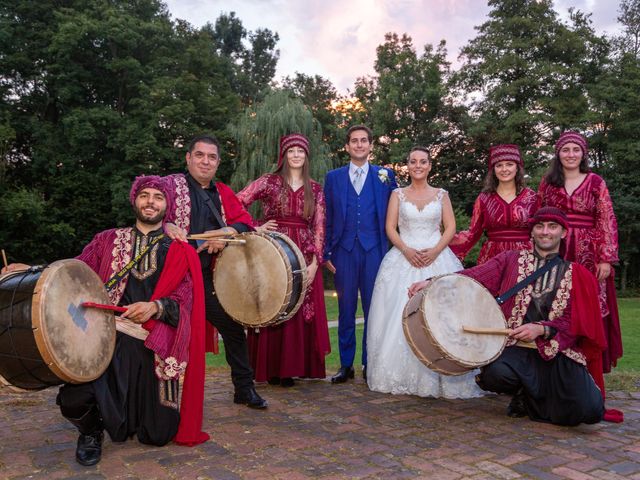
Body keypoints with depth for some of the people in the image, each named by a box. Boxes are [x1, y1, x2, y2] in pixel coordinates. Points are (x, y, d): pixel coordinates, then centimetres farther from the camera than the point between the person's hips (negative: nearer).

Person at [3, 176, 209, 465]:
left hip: (153, 347, 0)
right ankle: (91, 431, 11)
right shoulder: (108, 240, 16)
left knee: (158, 436, 1)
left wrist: (154, 306, -20)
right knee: (75, 400, -27)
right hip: (108, 336, 0)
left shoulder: (180, 253, 10)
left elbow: (183, 299, -1)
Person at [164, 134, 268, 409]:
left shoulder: (223, 193, 15)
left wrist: (226, 233, -13)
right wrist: (166, 226, -35)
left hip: (209, 275, 5)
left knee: (234, 328, 8)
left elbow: (245, 221, 8)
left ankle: (244, 388, 23)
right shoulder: (171, 184, 1)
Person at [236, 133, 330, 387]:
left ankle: (292, 367, 13)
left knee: (302, 312, 2)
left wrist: (315, 262, -4)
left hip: (304, 257, 2)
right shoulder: (269, 182, 3)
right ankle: (272, 368, 10)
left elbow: (318, 227, 5)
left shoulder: (315, 189, 10)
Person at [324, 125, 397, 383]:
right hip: (344, 250, 1)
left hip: (374, 249, -1)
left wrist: (391, 250, -2)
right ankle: (346, 365, 16)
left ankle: (370, 364, 16)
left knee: (373, 308, 3)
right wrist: (326, 253, 4)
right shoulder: (333, 177, 10)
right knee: (346, 309, 6)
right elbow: (328, 219, 9)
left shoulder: (385, 176, 7)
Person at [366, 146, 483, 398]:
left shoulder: (441, 195, 12)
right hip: (403, 258, 0)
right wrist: (407, 250, -13)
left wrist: (434, 251, -12)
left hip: (437, 258, 0)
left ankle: (435, 377, 1)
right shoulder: (398, 194, 11)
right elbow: (390, 228, 4)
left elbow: (450, 227, 5)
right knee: (400, 314, -5)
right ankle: (400, 376, 3)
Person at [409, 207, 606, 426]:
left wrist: (541, 329, -15)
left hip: (557, 352, 0)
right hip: (517, 348, 0)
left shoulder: (576, 274, 11)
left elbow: (576, 322, 3)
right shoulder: (511, 259, 10)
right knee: (494, 373, -33)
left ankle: (533, 401, 12)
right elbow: (474, 276, -5)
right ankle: (525, 393, 6)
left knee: (589, 411, -21)